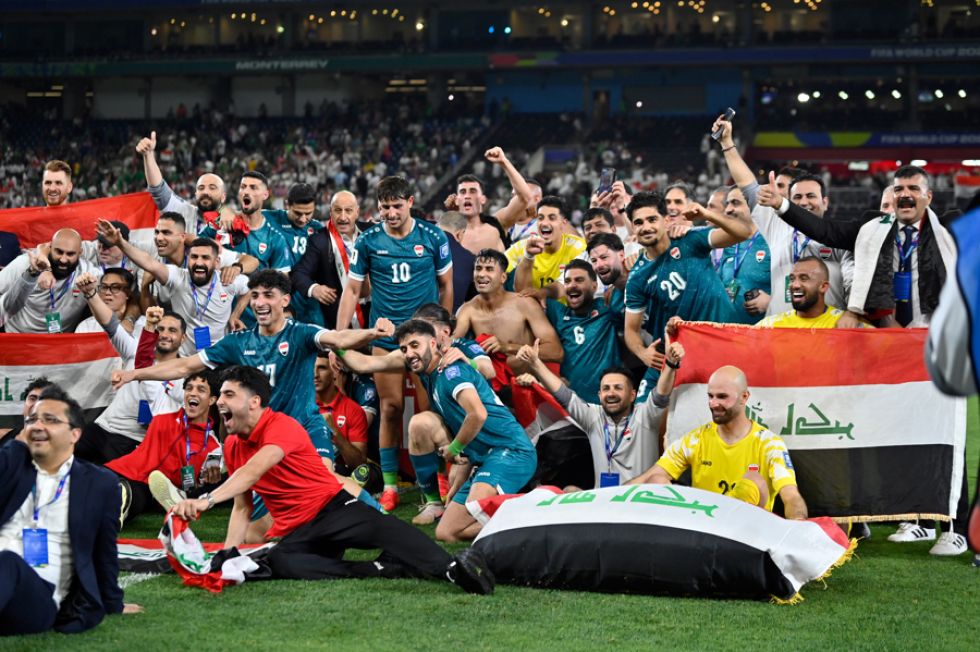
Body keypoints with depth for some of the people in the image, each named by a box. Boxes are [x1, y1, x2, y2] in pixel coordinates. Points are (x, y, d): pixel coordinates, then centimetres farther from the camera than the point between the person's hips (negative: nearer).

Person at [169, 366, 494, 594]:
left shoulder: (281, 426, -13)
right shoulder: (232, 445, 10)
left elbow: (254, 470, -32)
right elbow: (242, 507, 17)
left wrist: (207, 499, -45)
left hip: (332, 508, -5)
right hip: (292, 533, 5)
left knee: (382, 529, -37)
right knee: (277, 562, -33)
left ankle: (452, 567, -55)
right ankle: (384, 570, -35)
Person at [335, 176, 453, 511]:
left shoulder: (433, 237, -1)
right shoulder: (367, 241, 1)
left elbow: (446, 285, 10)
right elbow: (352, 290, 6)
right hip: (385, 336, 1)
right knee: (390, 408, 1)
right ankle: (390, 485, 8)